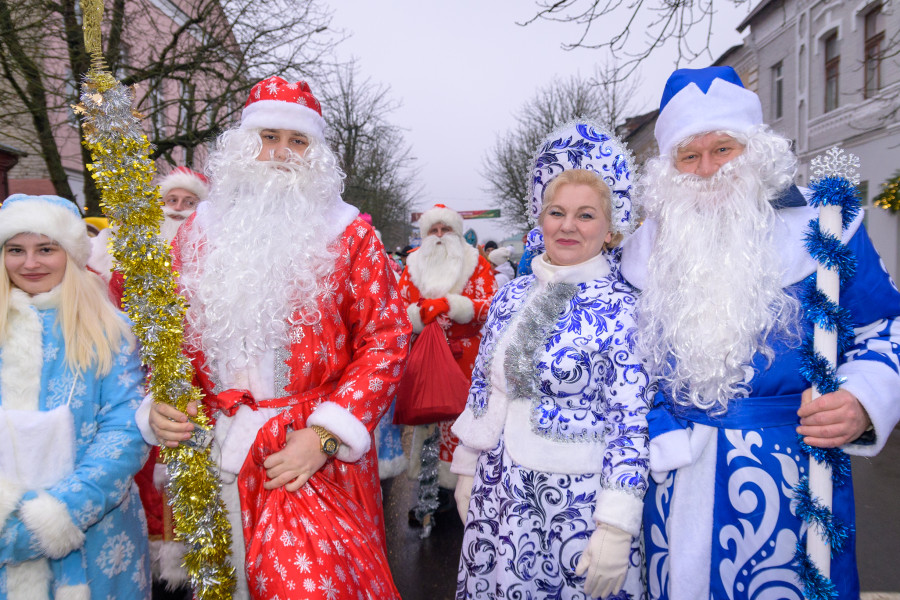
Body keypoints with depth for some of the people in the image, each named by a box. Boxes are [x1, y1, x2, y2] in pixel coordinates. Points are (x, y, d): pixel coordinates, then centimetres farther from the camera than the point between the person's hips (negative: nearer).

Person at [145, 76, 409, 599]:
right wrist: (158, 404, -4)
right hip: (216, 450, 4)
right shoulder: (200, 229, 7)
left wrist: (323, 437, -15)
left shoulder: (348, 233, -3)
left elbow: (386, 339, -8)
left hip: (315, 455, -3)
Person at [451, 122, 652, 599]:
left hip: (579, 500, -4)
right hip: (499, 495, 5)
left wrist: (616, 528, -15)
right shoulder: (510, 297, 3)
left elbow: (632, 423, -13)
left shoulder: (622, 309, -12)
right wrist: (467, 473, 13)